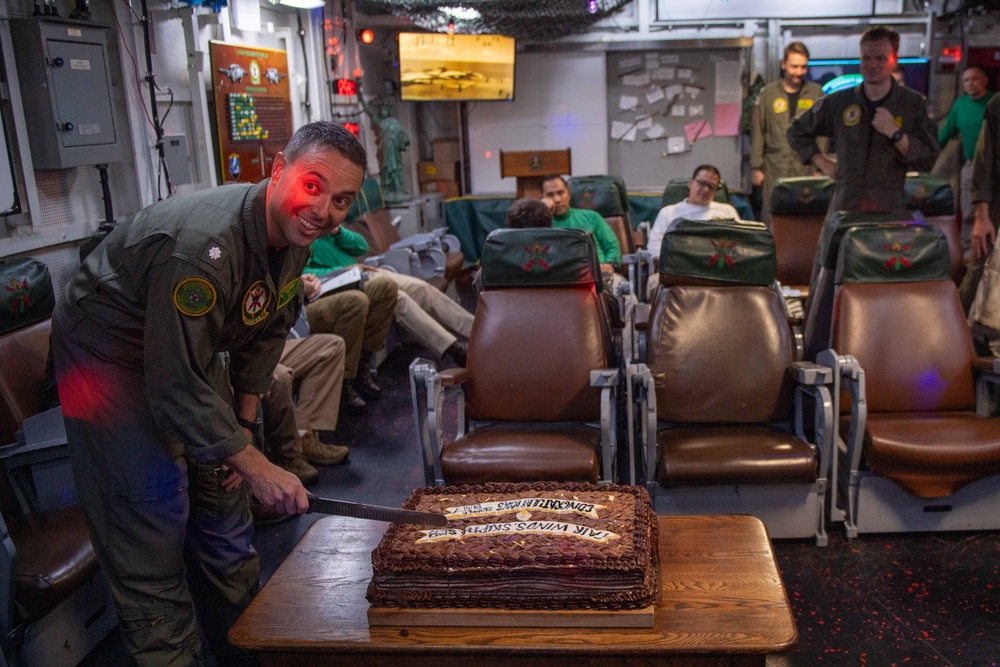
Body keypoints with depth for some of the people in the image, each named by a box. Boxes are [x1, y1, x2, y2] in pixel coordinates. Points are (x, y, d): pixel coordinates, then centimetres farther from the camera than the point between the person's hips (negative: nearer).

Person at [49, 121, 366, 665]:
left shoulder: (294, 234, -10)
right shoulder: (205, 246, -38)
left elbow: (266, 331, 5)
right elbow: (175, 384, -34)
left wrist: (244, 422, 2)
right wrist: (256, 465, -29)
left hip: (191, 347, 8)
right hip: (112, 351, -8)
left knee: (223, 496, 13)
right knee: (153, 514, -9)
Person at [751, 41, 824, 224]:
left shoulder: (816, 93, 9)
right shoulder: (768, 93, 7)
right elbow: (758, 133, 6)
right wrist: (756, 167, 2)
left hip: (807, 167, 1)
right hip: (775, 169, 0)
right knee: (771, 216, -3)